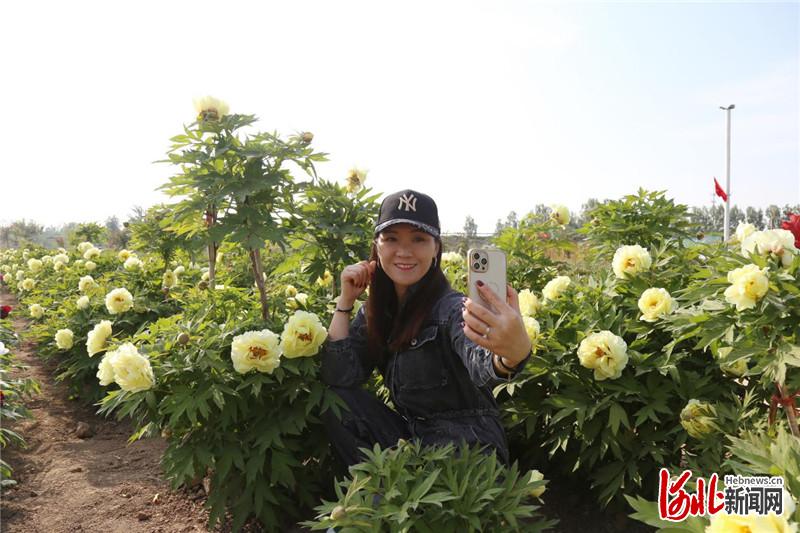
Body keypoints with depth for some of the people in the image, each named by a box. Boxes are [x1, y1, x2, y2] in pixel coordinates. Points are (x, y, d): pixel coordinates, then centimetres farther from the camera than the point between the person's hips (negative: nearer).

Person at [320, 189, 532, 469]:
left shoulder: (451, 309, -19)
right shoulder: (376, 311, 0)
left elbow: (481, 364, -41)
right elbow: (338, 378, -7)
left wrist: (514, 352, -65)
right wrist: (346, 300, -11)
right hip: (410, 436, 6)